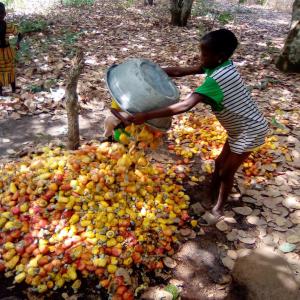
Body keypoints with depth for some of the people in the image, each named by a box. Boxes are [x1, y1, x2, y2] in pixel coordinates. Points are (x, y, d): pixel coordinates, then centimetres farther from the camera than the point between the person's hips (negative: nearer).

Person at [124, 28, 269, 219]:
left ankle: (218, 209, 28)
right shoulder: (222, 65, -5)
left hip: (250, 131, -9)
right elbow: (180, 71, -2)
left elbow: (185, 106, -44)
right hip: (239, 128, 9)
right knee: (220, 163, 19)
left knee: (226, 172, 6)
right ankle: (212, 197, 39)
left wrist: (146, 116, -44)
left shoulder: (216, 79, -33)